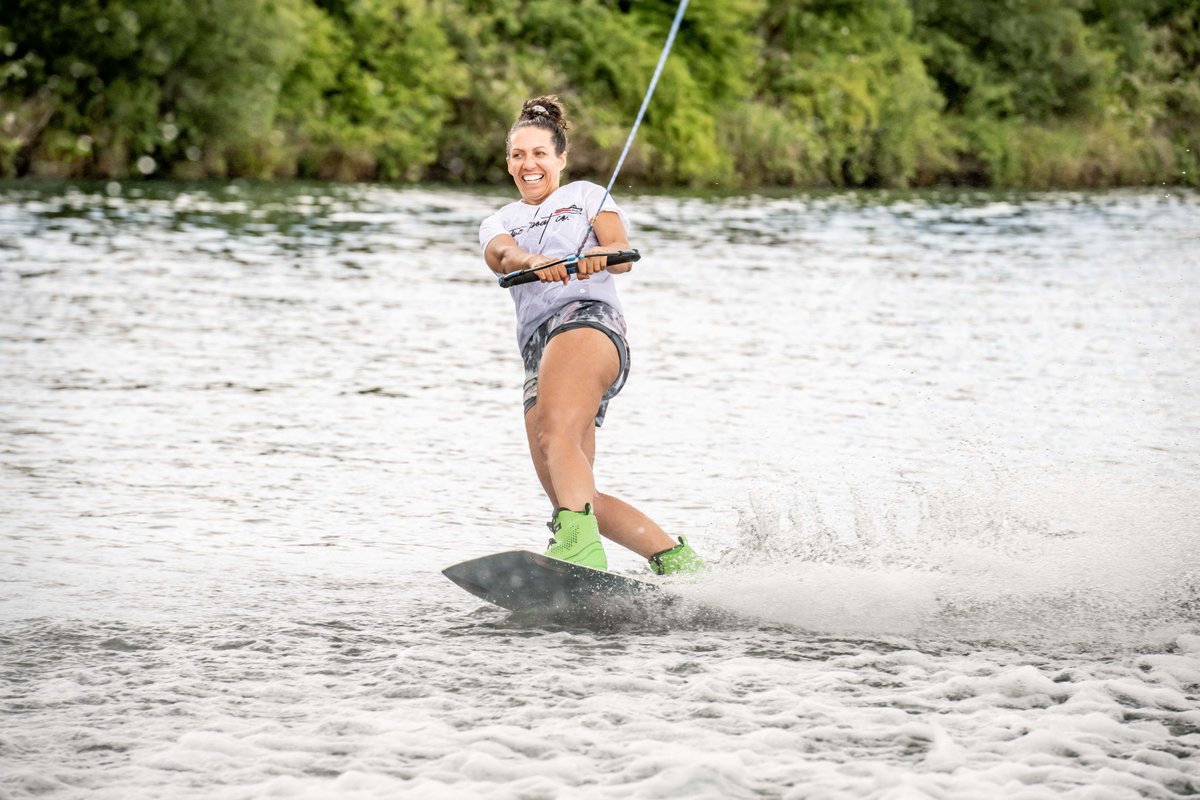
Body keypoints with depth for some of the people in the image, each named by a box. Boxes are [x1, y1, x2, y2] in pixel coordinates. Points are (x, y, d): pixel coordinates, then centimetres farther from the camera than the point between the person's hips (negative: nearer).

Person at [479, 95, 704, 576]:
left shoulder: (586, 195, 18)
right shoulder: (498, 224, 27)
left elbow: (623, 255, 0)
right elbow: (502, 256, 2)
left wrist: (599, 255, -26)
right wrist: (535, 262, -23)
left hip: (588, 320, -6)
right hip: (538, 352, 6)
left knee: (555, 433, -34)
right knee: (573, 501, -8)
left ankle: (581, 547, -54)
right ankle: (676, 560, -3)